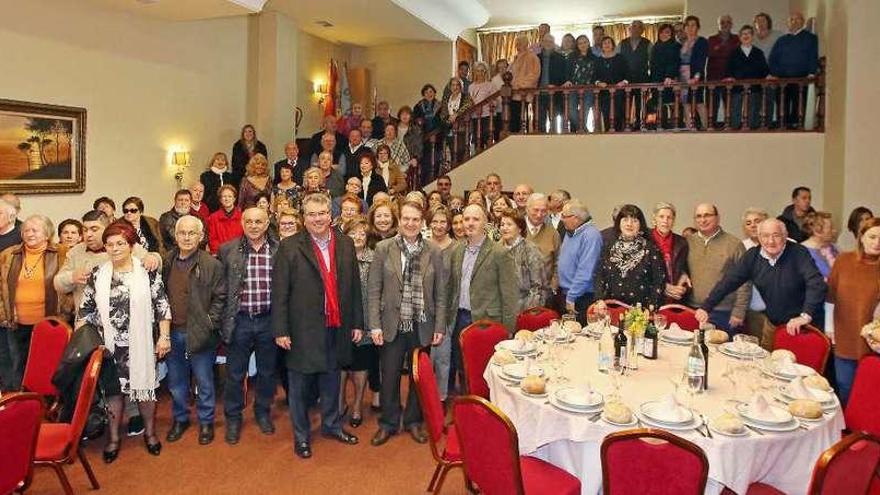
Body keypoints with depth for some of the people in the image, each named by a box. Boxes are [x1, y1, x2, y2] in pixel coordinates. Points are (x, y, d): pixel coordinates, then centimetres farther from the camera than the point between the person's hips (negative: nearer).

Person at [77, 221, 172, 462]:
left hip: (140, 343, -2)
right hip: (108, 344, 2)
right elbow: (85, 309, 8)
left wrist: (164, 336, -8)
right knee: (112, 387, 10)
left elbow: (162, 306, -5)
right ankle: (113, 437, 27)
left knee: (144, 384, 9)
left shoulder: (147, 272, -5)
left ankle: (150, 432, 28)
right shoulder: (97, 274, 3)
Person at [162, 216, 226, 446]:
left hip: (199, 333, -4)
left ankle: (206, 422, 26)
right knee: (176, 382, 17)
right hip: (172, 332, 4)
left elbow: (220, 297, -7)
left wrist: (210, 323, -12)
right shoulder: (166, 262, 4)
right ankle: (180, 419, 36)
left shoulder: (212, 265, -8)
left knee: (204, 382, 9)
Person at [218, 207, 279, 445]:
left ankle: (263, 412, 35)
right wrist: (222, 321, -1)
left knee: (267, 372, 14)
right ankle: (233, 418, 28)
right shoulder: (227, 250, -1)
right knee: (235, 373, 10)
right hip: (239, 320, 0)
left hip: (269, 320, 1)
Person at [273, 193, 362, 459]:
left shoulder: (346, 244, 4)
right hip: (303, 329, -3)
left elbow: (354, 286, 8)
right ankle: (301, 435, 26)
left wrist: (357, 323, 7)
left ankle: (332, 425, 38)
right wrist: (280, 331, -11)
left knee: (331, 380, 19)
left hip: (336, 327, 4)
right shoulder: (290, 247, -7)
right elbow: (279, 293, -8)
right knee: (299, 385, 10)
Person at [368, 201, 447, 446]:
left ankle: (413, 421, 32)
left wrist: (440, 327, -1)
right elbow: (374, 290, -3)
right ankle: (388, 423, 27)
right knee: (389, 377, 8)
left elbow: (440, 293, 3)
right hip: (392, 325, -1)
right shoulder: (383, 248, -2)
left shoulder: (434, 252, 1)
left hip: (422, 327, 1)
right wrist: (375, 325, -8)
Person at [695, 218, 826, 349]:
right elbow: (729, 281, -6)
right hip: (772, 325, 4)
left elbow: (816, 284, -24)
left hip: (799, 326, -4)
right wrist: (706, 307, -13)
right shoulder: (752, 256, -4)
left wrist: (806, 315, -36)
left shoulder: (798, 253, -14)